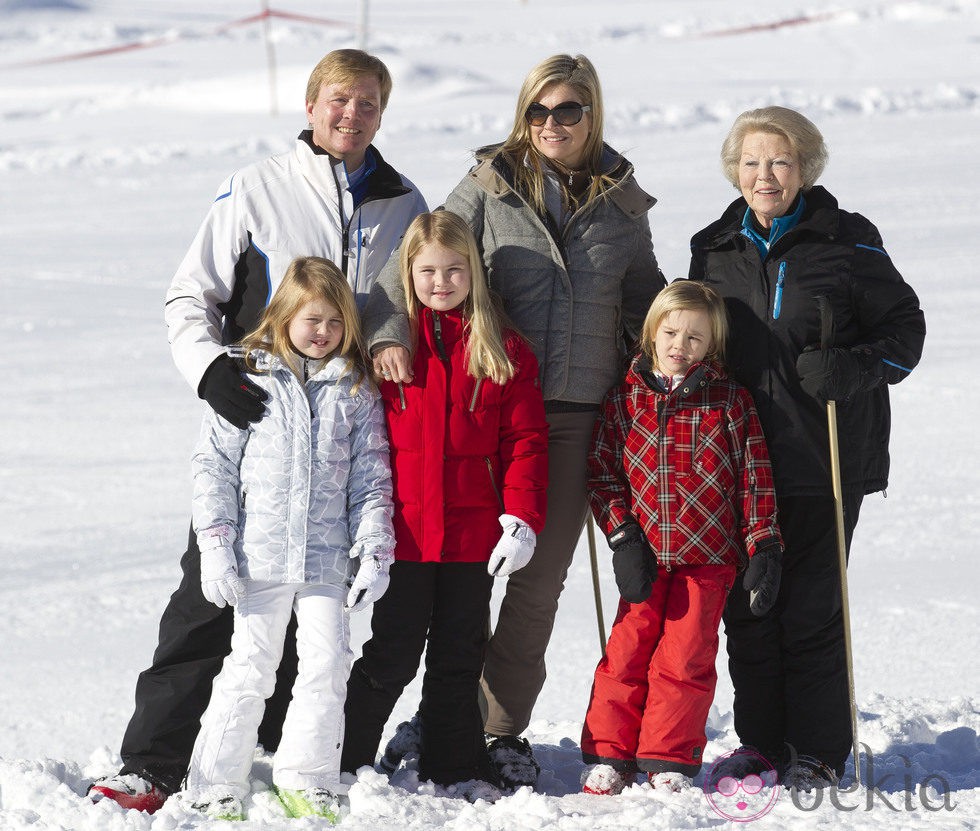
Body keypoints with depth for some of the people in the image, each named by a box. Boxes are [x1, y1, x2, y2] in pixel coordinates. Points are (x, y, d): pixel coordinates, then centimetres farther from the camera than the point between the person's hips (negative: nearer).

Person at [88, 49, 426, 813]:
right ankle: (154, 764, -4)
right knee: (212, 593, -6)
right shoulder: (257, 190, 0)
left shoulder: (404, 206, 9)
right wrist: (211, 370, -17)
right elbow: (189, 298, 0)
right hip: (255, 422, -3)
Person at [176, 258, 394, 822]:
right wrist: (216, 548, -6)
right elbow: (214, 465, 0)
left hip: (328, 558, 2)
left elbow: (372, 477, 8)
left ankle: (306, 778, 13)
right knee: (250, 669, -1)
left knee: (326, 664, -1)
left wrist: (374, 553, 0)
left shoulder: (357, 389, 6)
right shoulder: (249, 379, 0)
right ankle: (216, 787, 7)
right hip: (260, 557, -2)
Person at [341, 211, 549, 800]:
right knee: (391, 656, 1)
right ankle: (345, 763, 12)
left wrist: (523, 518, -7)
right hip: (402, 531, -2)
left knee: (459, 656, 12)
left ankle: (457, 768, 22)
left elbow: (525, 438, 3)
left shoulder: (503, 351, 5)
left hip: (472, 535, 2)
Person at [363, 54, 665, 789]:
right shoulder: (489, 189, 2)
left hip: (579, 412, 2)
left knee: (541, 576, 5)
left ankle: (504, 730, 15)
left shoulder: (621, 202, 10)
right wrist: (389, 331, -22)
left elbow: (644, 294, 21)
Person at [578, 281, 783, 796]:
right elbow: (603, 473, 6)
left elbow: (755, 478, 4)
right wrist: (623, 538, -5)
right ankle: (608, 755, 9)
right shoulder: (624, 401, 5)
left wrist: (764, 549, -1)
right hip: (645, 558, 1)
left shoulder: (730, 402, 3)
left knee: (685, 659, -1)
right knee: (626, 654, 0)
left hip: (708, 559, -1)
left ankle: (669, 761, 7)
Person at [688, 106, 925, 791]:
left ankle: (820, 752, 8)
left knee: (810, 606, -3)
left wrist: (854, 368, -18)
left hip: (826, 458, -4)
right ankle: (763, 742, 20)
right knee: (747, 605, 7)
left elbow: (905, 328, -1)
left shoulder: (847, 242, -4)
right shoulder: (714, 248, 10)